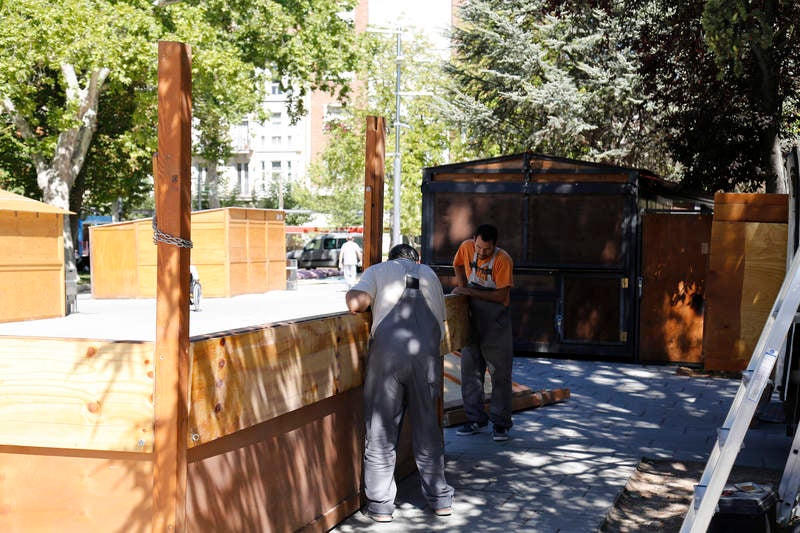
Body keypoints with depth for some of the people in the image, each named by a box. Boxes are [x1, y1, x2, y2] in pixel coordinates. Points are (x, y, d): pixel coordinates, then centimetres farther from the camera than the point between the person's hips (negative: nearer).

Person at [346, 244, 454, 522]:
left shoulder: (378, 270, 17)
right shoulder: (430, 274, 26)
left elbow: (355, 303, -2)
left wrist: (352, 297, 19)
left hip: (388, 350, -2)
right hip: (427, 353, 2)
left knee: (381, 432, 6)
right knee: (427, 429, 14)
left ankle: (380, 505, 10)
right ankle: (440, 499, 23)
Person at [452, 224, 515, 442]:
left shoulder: (503, 260, -18)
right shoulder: (466, 247, -4)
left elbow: (501, 295, -21)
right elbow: (458, 266, 18)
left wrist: (470, 292, -21)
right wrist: (462, 287, 3)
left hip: (495, 322, -5)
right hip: (471, 318, 5)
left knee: (500, 372, 0)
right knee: (470, 370, 8)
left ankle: (500, 423, 7)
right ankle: (475, 419, 18)